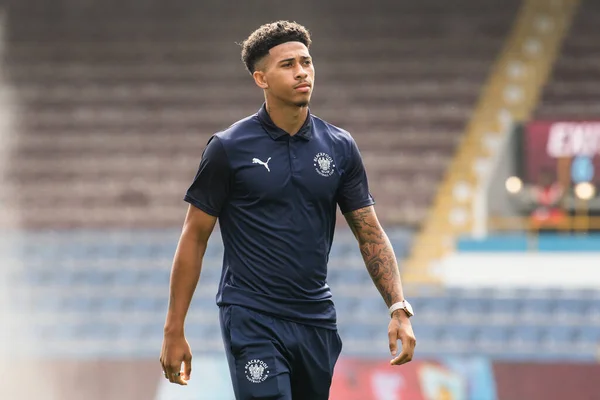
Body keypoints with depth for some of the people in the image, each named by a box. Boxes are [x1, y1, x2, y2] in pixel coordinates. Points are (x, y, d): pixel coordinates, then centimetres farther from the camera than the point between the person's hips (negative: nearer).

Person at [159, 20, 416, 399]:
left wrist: (399, 308, -5)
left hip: (317, 321, 4)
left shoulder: (340, 147, 5)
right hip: (251, 320, -4)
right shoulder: (229, 148, -5)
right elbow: (194, 237, -1)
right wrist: (174, 330, -3)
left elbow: (370, 233, 7)